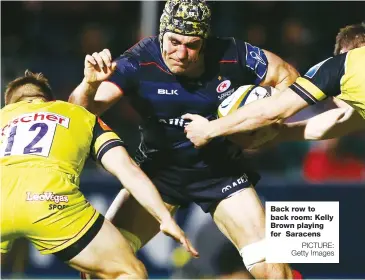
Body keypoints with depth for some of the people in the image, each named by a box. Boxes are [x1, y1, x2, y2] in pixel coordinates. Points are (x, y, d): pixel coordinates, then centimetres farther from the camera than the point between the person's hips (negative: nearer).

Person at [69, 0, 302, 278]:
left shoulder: (233, 57, -20)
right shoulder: (140, 62, -22)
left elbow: (287, 77, -3)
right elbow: (81, 110, -28)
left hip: (222, 170, 0)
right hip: (158, 169, 0)